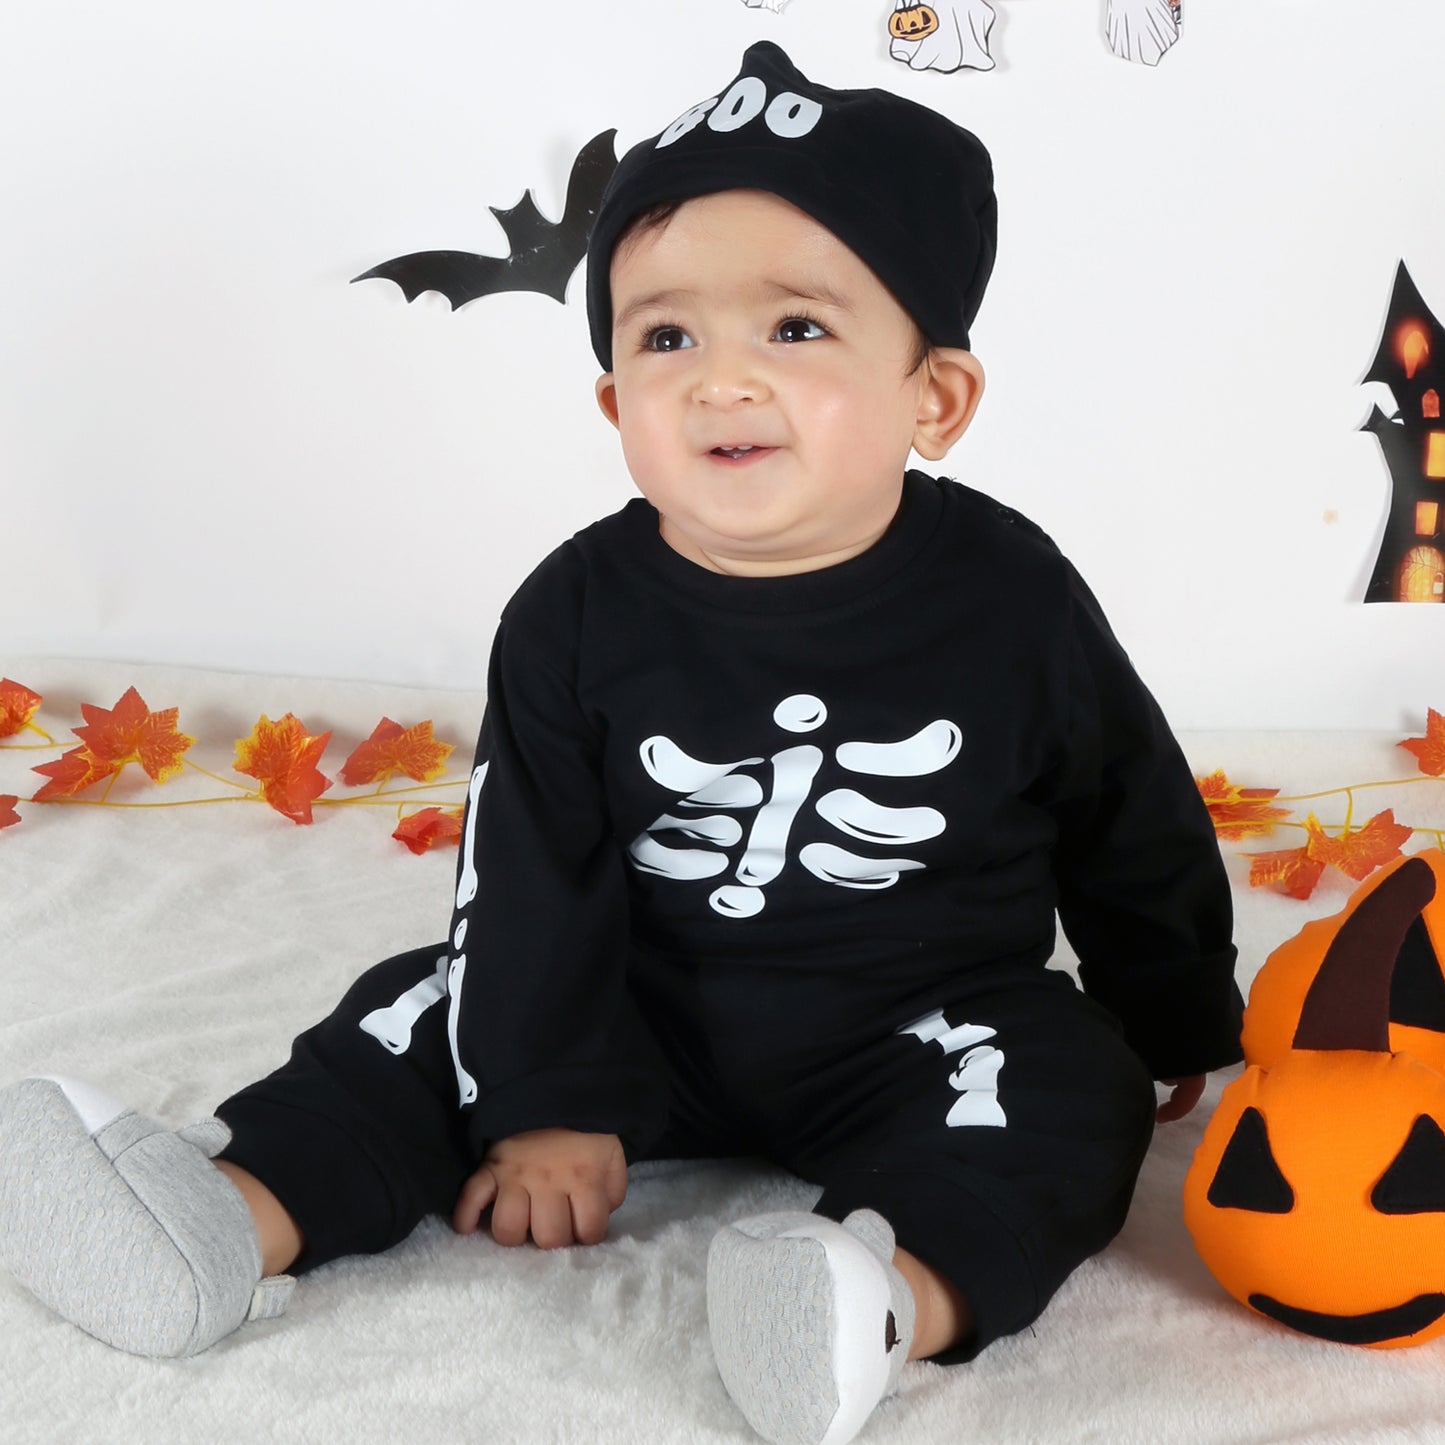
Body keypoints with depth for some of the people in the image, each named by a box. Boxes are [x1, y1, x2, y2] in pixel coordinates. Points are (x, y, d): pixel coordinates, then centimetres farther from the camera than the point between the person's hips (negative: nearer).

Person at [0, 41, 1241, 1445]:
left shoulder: (1010, 599, -14)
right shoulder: (580, 616, -11)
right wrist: (546, 1105, -9)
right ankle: (236, 1214, -22)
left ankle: (903, 1290, -50)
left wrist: (1186, 1037, 12)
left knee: (1068, 1089, -27)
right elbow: (535, 869, -7)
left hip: (930, 1035, -2)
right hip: (652, 1020, 2)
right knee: (440, 1013, -9)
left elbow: (1137, 832, 0)